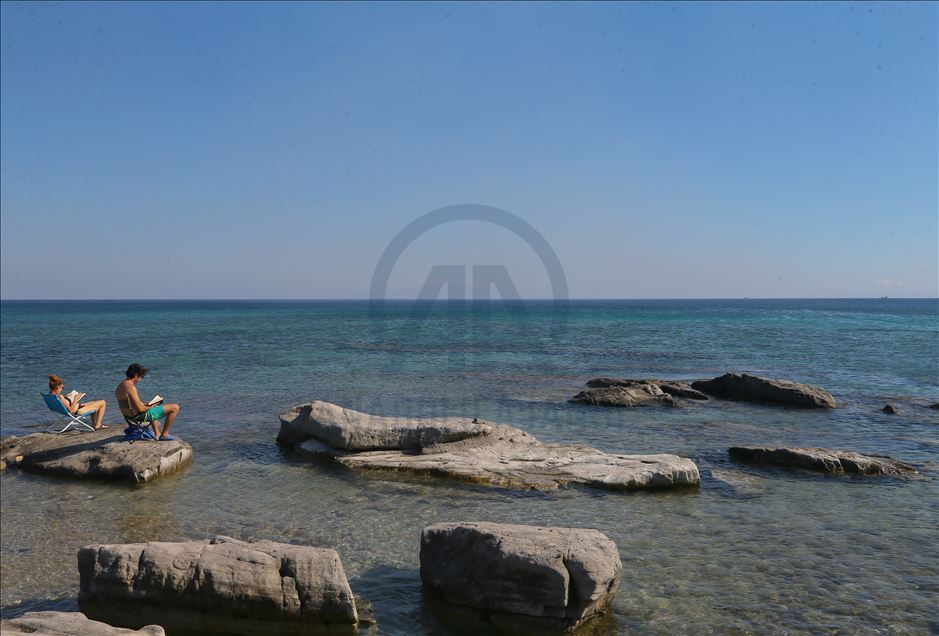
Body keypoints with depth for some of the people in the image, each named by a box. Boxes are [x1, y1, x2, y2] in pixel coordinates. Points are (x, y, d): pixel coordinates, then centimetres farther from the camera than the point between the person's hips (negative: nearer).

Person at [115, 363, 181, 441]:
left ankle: (157, 434, 39)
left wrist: (143, 404, 10)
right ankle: (164, 434, 3)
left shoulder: (120, 386, 5)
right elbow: (140, 409, -27)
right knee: (175, 408, -7)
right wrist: (150, 407, -9)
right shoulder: (131, 387, -25)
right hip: (141, 416, -10)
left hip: (130, 416, 10)